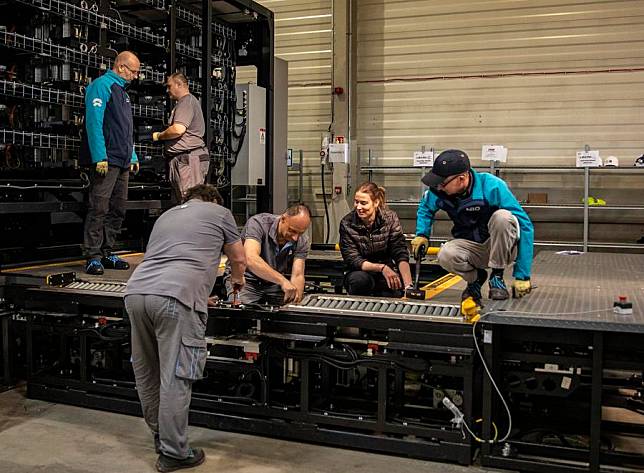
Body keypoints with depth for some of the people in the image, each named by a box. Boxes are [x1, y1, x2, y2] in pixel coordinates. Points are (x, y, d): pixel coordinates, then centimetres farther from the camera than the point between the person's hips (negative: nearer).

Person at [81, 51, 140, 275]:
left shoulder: (122, 92, 23)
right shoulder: (101, 86, -5)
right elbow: (94, 123, -15)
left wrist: (133, 157, 21)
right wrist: (100, 157, -21)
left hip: (122, 163, 9)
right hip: (106, 161, -9)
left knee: (118, 210, 9)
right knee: (99, 208, -9)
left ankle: (107, 253, 17)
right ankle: (93, 257, -6)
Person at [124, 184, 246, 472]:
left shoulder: (166, 215, 33)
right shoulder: (220, 213, 19)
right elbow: (239, 260, 26)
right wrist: (237, 280, 49)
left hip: (136, 291, 7)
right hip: (176, 297, -6)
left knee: (146, 374, 17)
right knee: (175, 379, -1)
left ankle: (161, 438, 30)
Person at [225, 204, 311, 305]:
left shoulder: (302, 242, -10)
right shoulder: (258, 223, -25)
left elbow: (297, 276, -15)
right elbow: (251, 260, -39)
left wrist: (296, 302, -34)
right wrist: (283, 281, -49)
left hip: (274, 283, 4)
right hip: (247, 278, -4)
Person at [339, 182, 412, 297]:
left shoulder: (390, 218, -8)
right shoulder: (347, 224, -11)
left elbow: (401, 254, -15)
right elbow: (352, 260, -15)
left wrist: (408, 286, -30)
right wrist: (381, 268, -31)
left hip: (387, 273, 1)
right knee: (359, 279, -35)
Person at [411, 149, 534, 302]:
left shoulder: (492, 186, -24)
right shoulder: (440, 192, -11)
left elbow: (525, 226, -23)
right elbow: (425, 207, 15)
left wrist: (522, 276, -25)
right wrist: (422, 234, -3)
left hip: (501, 248, -3)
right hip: (470, 247, 3)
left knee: (502, 217, -34)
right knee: (446, 256, -31)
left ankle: (497, 277, -14)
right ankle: (476, 277, 3)